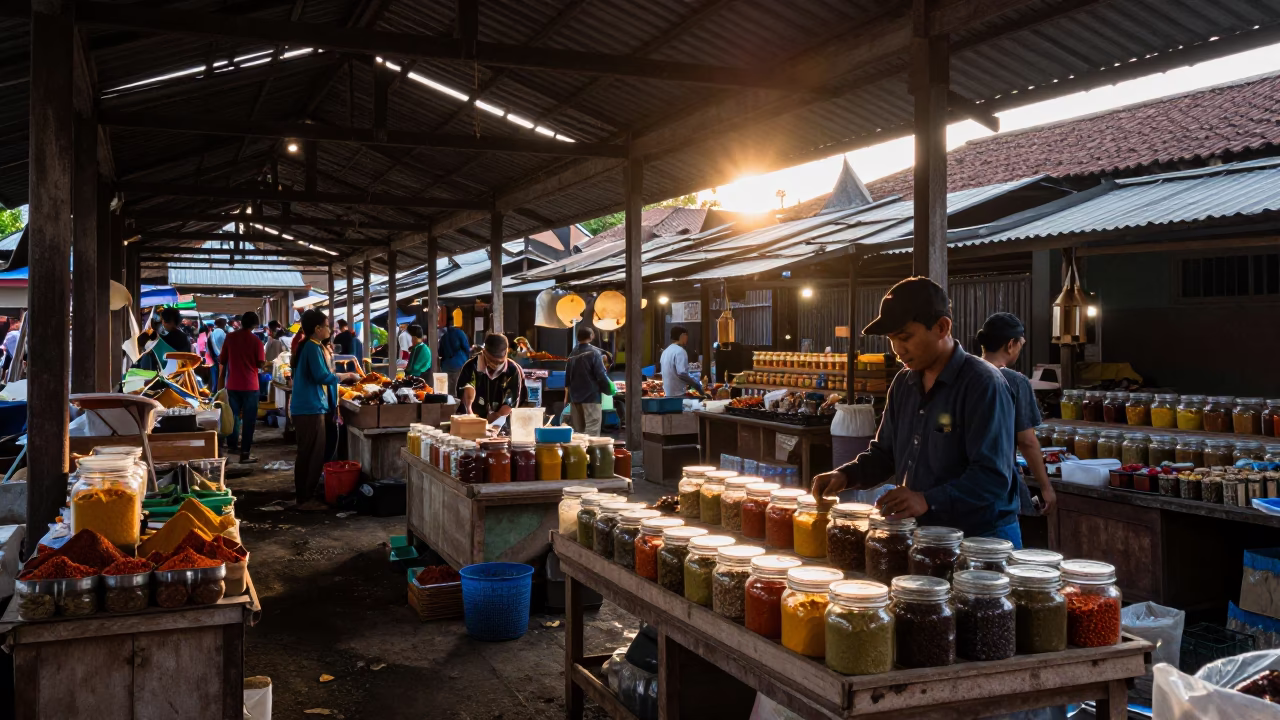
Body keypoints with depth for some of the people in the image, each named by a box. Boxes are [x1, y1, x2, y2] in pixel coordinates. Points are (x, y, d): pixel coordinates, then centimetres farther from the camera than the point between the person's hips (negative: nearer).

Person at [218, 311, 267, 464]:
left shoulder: (230, 337, 2)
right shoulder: (255, 340, -10)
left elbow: (222, 361, 9)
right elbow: (261, 364, -11)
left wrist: (221, 379, 22)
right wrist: (265, 363, 11)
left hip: (232, 384, 4)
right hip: (250, 385, -4)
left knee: (233, 415, 20)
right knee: (249, 419, 1)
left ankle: (232, 445, 33)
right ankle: (245, 453, -2)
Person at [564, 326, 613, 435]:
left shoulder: (572, 354, 11)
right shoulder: (594, 352, -9)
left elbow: (567, 377, 15)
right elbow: (601, 375, -12)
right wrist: (609, 390, 1)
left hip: (575, 398, 7)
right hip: (591, 397, -7)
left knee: (577, 431, 10)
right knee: (592, 431, -8)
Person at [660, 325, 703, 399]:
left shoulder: (666, 351, 14)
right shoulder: (680, 351, -15)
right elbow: (682, 373, -25)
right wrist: (696, 383, -14)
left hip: (668, 393, 9)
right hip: (678, 393, -9)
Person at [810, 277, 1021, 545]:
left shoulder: (983, 384, -18)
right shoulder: (904, 382, 5)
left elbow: (993, 476, -25)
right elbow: (885, 452, 13)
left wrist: (928, 501, -37)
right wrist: (846, 475, -4)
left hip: (979, 540, -7)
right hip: (918, 534, 7)